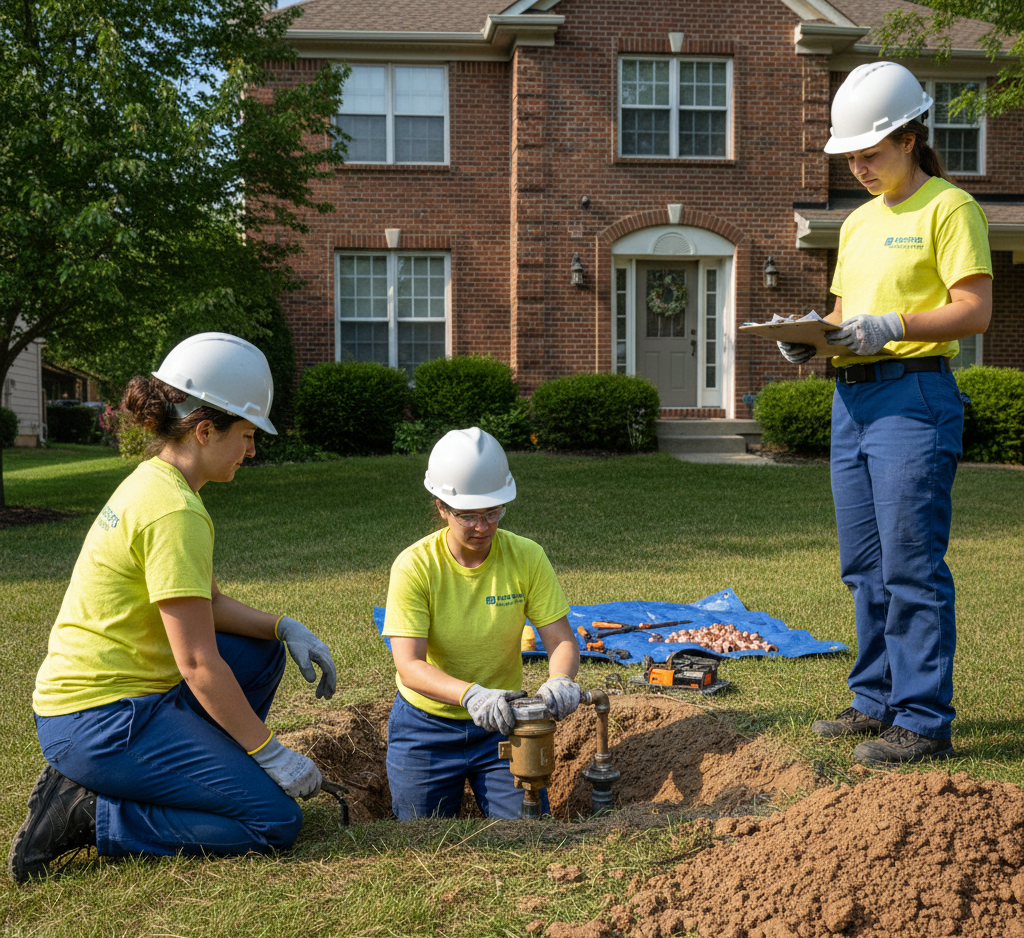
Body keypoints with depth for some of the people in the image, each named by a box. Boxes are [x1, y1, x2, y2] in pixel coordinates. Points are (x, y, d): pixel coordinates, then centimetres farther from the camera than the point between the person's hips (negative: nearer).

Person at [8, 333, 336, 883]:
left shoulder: (152, 482, 10)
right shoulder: (174, 512, -21)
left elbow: (208, 606, 16)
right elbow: (198, 664, -22)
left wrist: (284, 628, 1)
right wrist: (272, 755, -14)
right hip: (100, 723, -10)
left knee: (264, 649, 18)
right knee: (276, 822, -11)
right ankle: (87, 817, -7)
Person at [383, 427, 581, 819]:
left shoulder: (526, 557, -12)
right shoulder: (415, 566, -19)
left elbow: (561, 640, -12)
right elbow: (409, 665, -26)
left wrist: (560, 680, -35)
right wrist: (471, 695, -43)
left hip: (502, 720, 2)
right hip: (427, 725, -1)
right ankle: (451, 790, 36)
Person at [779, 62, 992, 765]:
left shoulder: (948, 207, -4)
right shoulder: (858, 222, 21)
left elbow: (975, 310, -12)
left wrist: (890, 326, -24)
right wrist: (813, 340, 3)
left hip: (915, 397, -8)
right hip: (851, 397, 8)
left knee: (911, 566, -8)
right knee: (864, 566, 11)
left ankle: (924, 721, 0)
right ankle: (878, 701, 22)